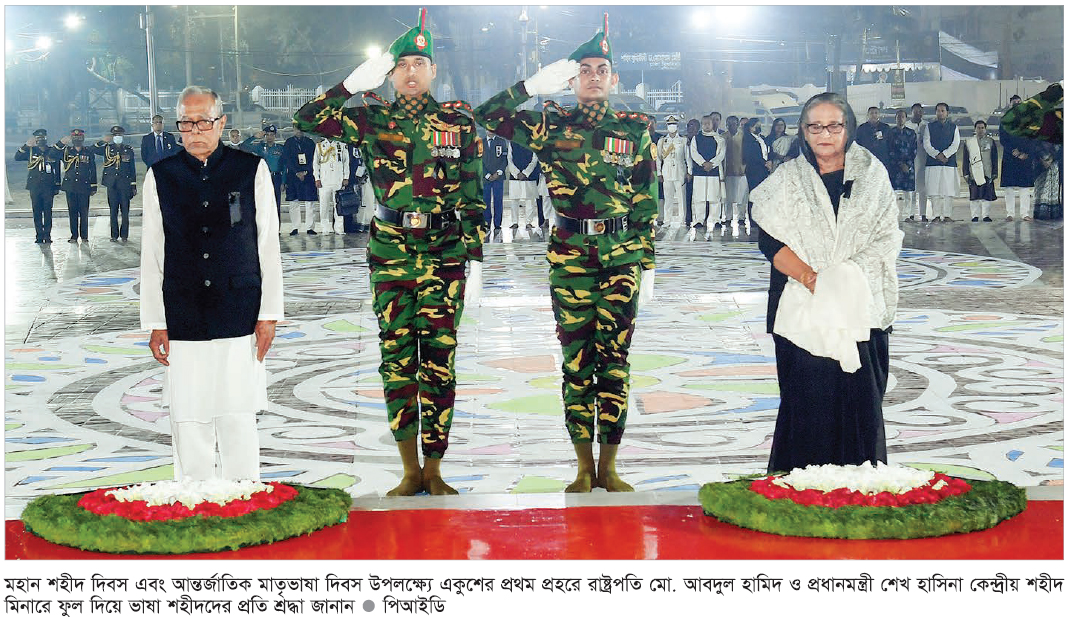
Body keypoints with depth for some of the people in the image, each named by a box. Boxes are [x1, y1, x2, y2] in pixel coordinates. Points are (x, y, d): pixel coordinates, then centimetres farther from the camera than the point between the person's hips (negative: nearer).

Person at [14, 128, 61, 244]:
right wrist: (26, 145, -17)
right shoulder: (30, 151, 8)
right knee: (37, 211, 1)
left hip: (48, 187, -1)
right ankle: (39, 236, 6)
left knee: (48, 211, -2)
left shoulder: (53, 152, 8)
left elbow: (57, 171, 10)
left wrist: (57, 187, 6)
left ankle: (47, 235, 1)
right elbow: (17, 157, -6)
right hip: (34, 186, 1)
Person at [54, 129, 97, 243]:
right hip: (70, 186, 1)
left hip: (84, 187, -1)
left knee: (84, 212, -1)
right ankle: (74, 236, 9)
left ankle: (84, 236, 6)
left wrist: (93, 187, 5)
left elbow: (93, 171, 8)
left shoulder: (89, 153, 7)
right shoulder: (66, 151, 9)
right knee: (72, 212, 3)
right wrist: (61, 143, -12)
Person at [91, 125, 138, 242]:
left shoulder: (128, 150, 9)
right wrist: (103, 141, -14)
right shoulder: (107, 149, 9)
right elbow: (92, 150, -4)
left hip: (125, 184, 0)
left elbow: (132, 169, 10)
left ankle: (124, 235, 5)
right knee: (113, 210, 2)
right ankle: (114, 235, 8)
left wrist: (134, 186, 6)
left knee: (125, 210, -1)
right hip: (112, 184, 0)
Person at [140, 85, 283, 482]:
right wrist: (155, 323, 3)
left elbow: (268, 246, 5)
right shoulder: (160, 177, 5)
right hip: (183, 322, 1)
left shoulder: (251, 170, 4)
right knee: (188, 420, 3)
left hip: (240, 318, -1)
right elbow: (151, 255, 7)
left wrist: (269, 314, 1)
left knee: (239, 419, 1)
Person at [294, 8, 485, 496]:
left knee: (439, 361, -1)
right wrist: (355, 83, -5)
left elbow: (473, 195, 6)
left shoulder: (459, 121, 6)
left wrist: (474, 258, 2)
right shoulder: (373, 121, 7)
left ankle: (434, 470, 8)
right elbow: (308, 120, 0)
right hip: (390, 254, 1)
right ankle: (411, 471, 11)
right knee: (396, 360, 2)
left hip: (445, 255, -1)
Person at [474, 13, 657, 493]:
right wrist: (535, 85, -6)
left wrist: (647, 263, 5)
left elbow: (646, 202, 8)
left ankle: (609, 466, 7)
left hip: (622, 254, 0)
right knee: (577, 358, 1)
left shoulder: (635, 129, 7)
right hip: (570, 254, 0)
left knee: (614, 355, 0)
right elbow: (487, 116, -1)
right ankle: (584, 467, 9)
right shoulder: (551, 126, 6)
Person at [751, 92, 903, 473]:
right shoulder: (787, 179, 7)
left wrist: (848, 276, -11)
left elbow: (886, 238, 4)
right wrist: (811, 277, -16)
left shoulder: (872, 174, 9)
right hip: (803, 309, -1)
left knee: (860, 396, -1)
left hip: (861, 307, 1)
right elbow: (771, 242, -1)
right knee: (807, 401, -3)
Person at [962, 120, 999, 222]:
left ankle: (986, 215, 2)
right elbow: (966, 159, 9)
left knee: (987, 195, -4)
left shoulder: (991, 142, 12)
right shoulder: (968, 142, 11)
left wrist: (994, 173, 1)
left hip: (987, 173, 0)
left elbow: (994, 159, 10)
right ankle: (975, 215, 4)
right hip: (974, 174, 0)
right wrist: (966, 173, 2)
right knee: (974, 195, -2)